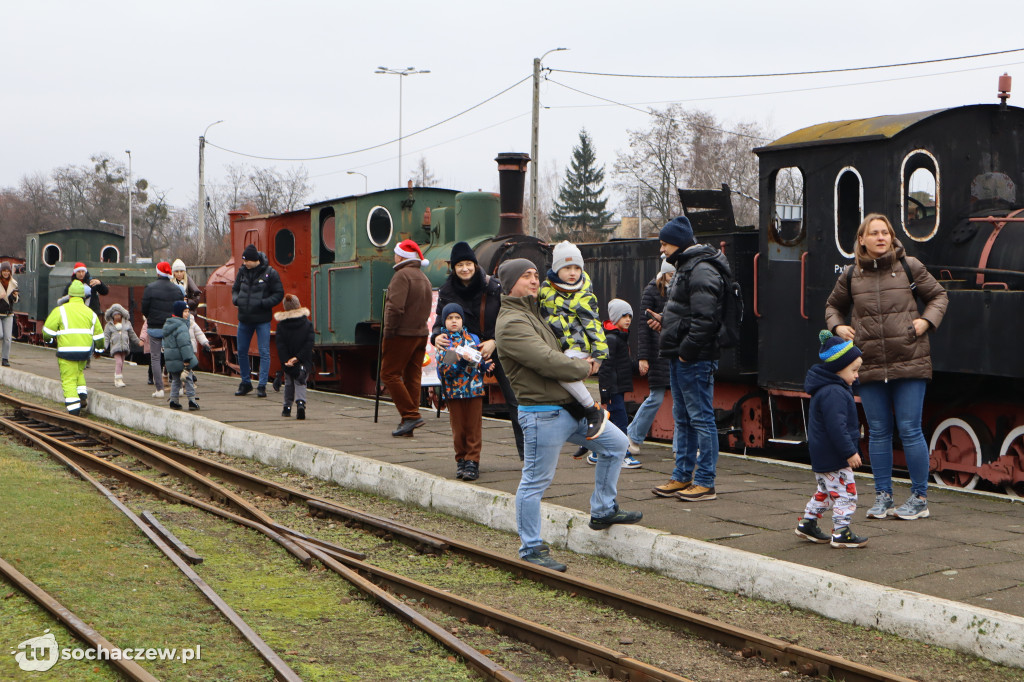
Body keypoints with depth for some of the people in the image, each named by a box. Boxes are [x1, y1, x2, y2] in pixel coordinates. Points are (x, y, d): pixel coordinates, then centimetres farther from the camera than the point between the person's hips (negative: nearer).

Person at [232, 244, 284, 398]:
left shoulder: (270, 273, -8)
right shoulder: (242, 271, 5)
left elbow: (279, 294, -6)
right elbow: (235, 289, 17)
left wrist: (263, 303, -18)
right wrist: (236, 299, -5)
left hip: (262, 320, -5)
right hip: (244, 319, 5)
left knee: (264, 352, -5)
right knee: (241, 351, 11)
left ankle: (262, 386, 0)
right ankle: (245, 383, 25)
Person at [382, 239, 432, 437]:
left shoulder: (402, 275, -12)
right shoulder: (424, 278, 17)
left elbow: (396, 307, -21)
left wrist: (388, 331, -14)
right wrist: (419, 326, 13)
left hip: (402, 333, -9)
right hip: (421, 333, 9)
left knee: (389, 374, -3)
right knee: (412, 376, 8)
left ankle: (411, 415, -10)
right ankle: (409, 422, 9)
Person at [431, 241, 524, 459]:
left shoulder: (493, 286, -6)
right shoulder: (446, 292, -1)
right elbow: (440, 321, 2)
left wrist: (495, 341, -17)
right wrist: (437, 336, -20)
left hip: (497, 350, -1)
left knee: (515, 400, -4)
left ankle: (527, 453, 4)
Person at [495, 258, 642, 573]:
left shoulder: (534, 312, 18)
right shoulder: (511, 323, -15)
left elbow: (560, 352, 29)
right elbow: (549, 362, -23)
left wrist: (584, 361, 7)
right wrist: (584, 367, -6)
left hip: (570, 406, 10)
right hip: (542, 413, -10)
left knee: (616, 443, 14)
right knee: (535, 481, -3)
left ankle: (603, 511, 26)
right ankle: (531, 548, 8)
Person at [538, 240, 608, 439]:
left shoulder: (583, 295, -2)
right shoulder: (547, 288, 10)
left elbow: (593, 324, -5)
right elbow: (538, 314, 23)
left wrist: (598, 353, -11)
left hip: (578, 346, -7)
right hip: (556, 347, 7)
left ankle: (595, 412, -24)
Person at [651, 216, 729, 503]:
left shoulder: (702, 271, -16)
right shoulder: (684, 268, 19)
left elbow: (704, 318, -23)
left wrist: (687, 351, -20)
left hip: (696, 360, -11)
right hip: (680, 358, 11)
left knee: (701, 419, -5)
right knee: (682, 419, 15)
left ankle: (705, 483, 0)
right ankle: (682, 477, 23)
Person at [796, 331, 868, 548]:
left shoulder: (825, 388, 13)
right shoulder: (833, 393, -23)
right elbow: (836, 427, -27)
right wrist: (850, 452, -23)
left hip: (822, 456, 11)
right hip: (833, 457, -11)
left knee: (825, 491, 22)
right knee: (846, 493, -4)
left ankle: (807, 524, 29)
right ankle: (841, 534, 1)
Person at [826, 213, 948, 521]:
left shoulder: (909, 267, 2)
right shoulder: (851, 275, 8)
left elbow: (938, 295, 13)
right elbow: (834, 306, 24)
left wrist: (927, 320, -3)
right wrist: (837, 326, 4)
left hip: (909, 362, -2)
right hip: (869, 366, 2)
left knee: (910, 430, -1)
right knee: (878, 432, 8)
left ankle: (919, 498, 11)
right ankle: (882, 496, 18)